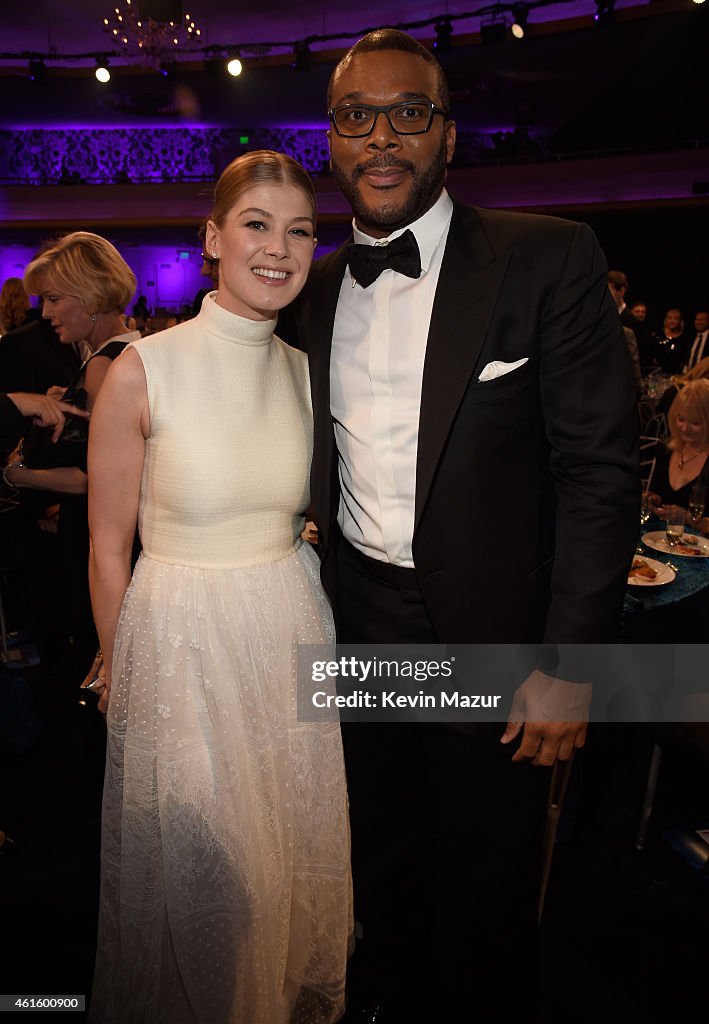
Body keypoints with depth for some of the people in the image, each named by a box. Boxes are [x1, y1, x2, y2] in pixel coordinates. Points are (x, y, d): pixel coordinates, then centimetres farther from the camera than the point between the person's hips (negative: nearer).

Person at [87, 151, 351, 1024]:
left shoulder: (305, 372, 1)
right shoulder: (142, 370, -14)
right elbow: (107, 548, -7)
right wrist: (120, 676, 0)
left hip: (292, 632, 5)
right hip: (180, 642, -4)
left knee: (295, 848, 22)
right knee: (197, 866, 16)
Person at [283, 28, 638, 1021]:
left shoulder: (550, 259, -10)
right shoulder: (316, 287, 6)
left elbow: (599, 470, -13)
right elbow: (324, 466, 9)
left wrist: (568, 663, -16)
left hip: (490, 631, -4)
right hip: (358, 622, 5)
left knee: (483, 882, 17)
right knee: (382, 862, 24)